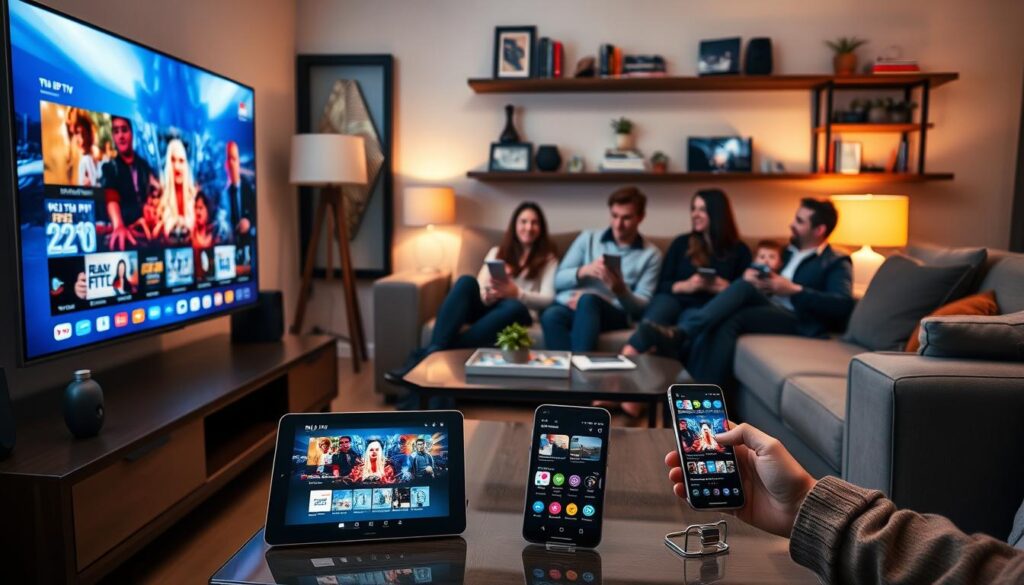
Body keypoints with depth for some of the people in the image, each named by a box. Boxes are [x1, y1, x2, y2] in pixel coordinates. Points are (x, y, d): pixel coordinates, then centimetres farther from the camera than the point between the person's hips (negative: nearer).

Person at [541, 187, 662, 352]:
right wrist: (584, 271, -10)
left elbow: (642, 305, 3)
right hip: (570, 305, 2)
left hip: (613, 314, -2)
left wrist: (620, 290, -18)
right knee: (551, 316, -35)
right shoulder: (588, 238, 17)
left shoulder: (651, 254, 12)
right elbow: (558, 280, 10)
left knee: (588, 299, -38)